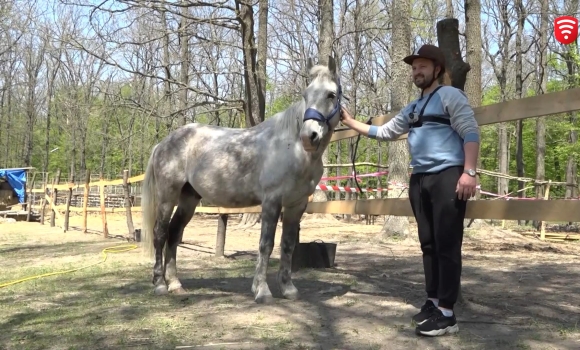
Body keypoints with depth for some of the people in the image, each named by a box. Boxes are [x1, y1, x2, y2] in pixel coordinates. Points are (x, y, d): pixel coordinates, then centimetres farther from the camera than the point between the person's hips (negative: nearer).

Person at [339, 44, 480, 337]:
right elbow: (383, 133, 29)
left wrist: (469, 172, -21)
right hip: (419, 180, 8)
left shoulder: (450, 96, 0)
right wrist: (350, 122, 22)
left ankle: (446, 314, -6)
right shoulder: (411, 110, 22)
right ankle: (432, 302, 19)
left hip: (447, 176, -8)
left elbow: (470, 133, -10)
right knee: (428, 244, 10)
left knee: (447, 245, -7)